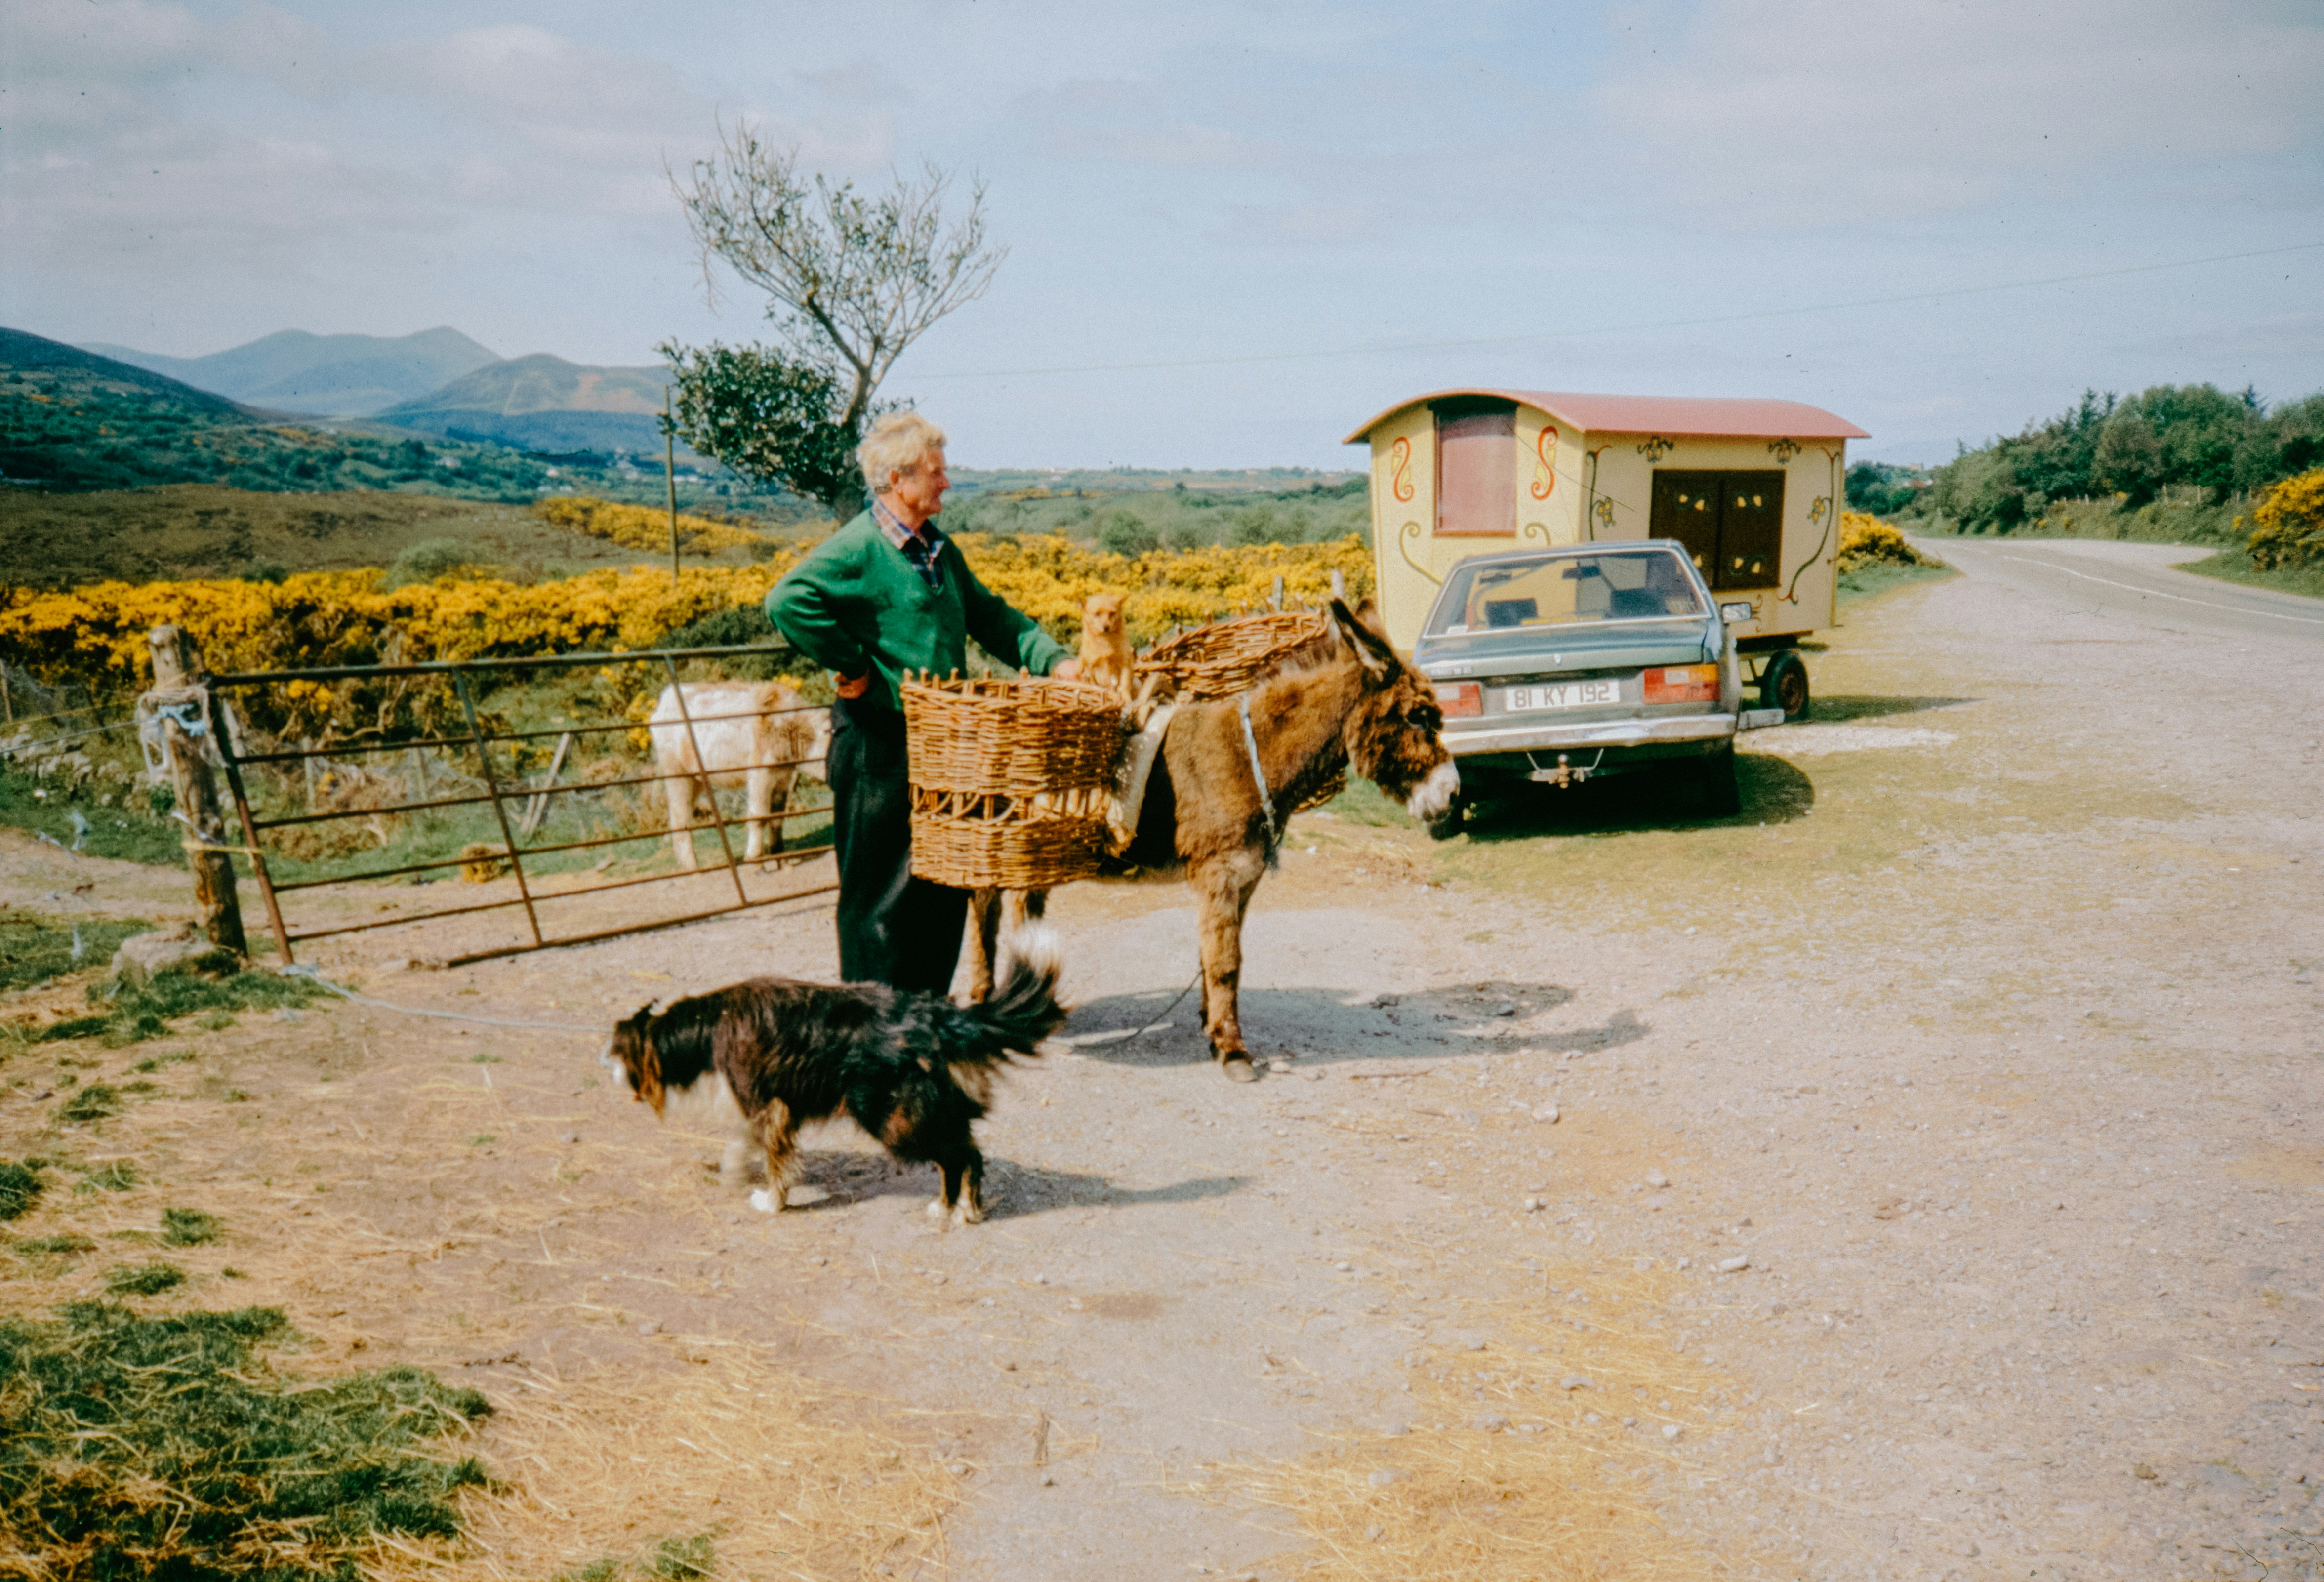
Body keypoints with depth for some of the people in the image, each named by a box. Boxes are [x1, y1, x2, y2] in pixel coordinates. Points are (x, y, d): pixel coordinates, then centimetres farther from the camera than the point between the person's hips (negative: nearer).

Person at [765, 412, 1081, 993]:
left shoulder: (938, 546, 14)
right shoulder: (860, 548, -14)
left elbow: (986, 614, 20)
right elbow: (788, 602, -28)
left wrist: (1051, 658, 7)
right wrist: (851, 666, -20)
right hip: (880, 745, -8)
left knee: (945, 881, 14)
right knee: (882, 889, 0)